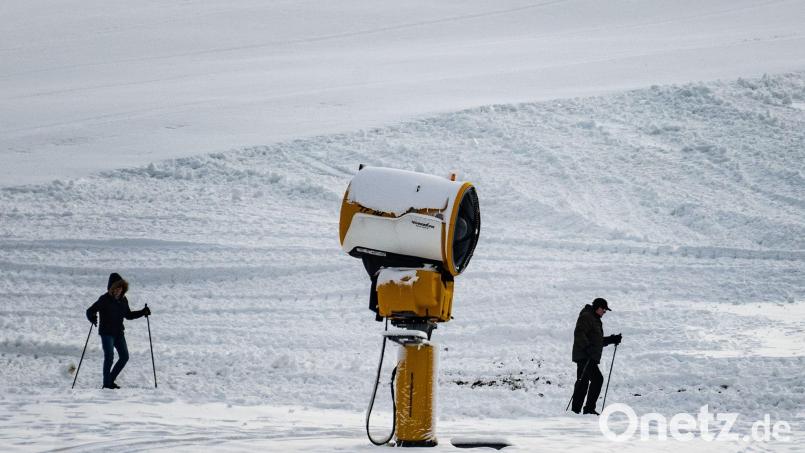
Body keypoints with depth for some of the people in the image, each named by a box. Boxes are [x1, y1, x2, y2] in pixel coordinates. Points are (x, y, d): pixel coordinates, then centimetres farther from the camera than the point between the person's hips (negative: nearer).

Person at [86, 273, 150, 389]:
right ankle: (107, 383, -6)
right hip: (106, 333, -7)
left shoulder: (123, 300, 7)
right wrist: (93, 318, -34)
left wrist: (143, 312, 12)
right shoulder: (105, 299, -12)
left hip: (119, 333, 7)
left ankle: (111, 380, 19)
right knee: (109, 356, -16)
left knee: (124, 357, 5)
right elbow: (90, 311, -13)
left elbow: (128, 315, 21)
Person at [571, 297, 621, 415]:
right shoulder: (586, 317, -7)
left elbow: (598, 341, 28)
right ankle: (589, 408, -18)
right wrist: (587, 347, -30)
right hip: (584, 356, -11)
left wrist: (612, 340, 17)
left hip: (590, 358, 11)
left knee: (583, 383, 11)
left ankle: (575, 410, 15)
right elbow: (579, 334, -19)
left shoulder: (596, 320, 24)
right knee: (597, 378, -18)